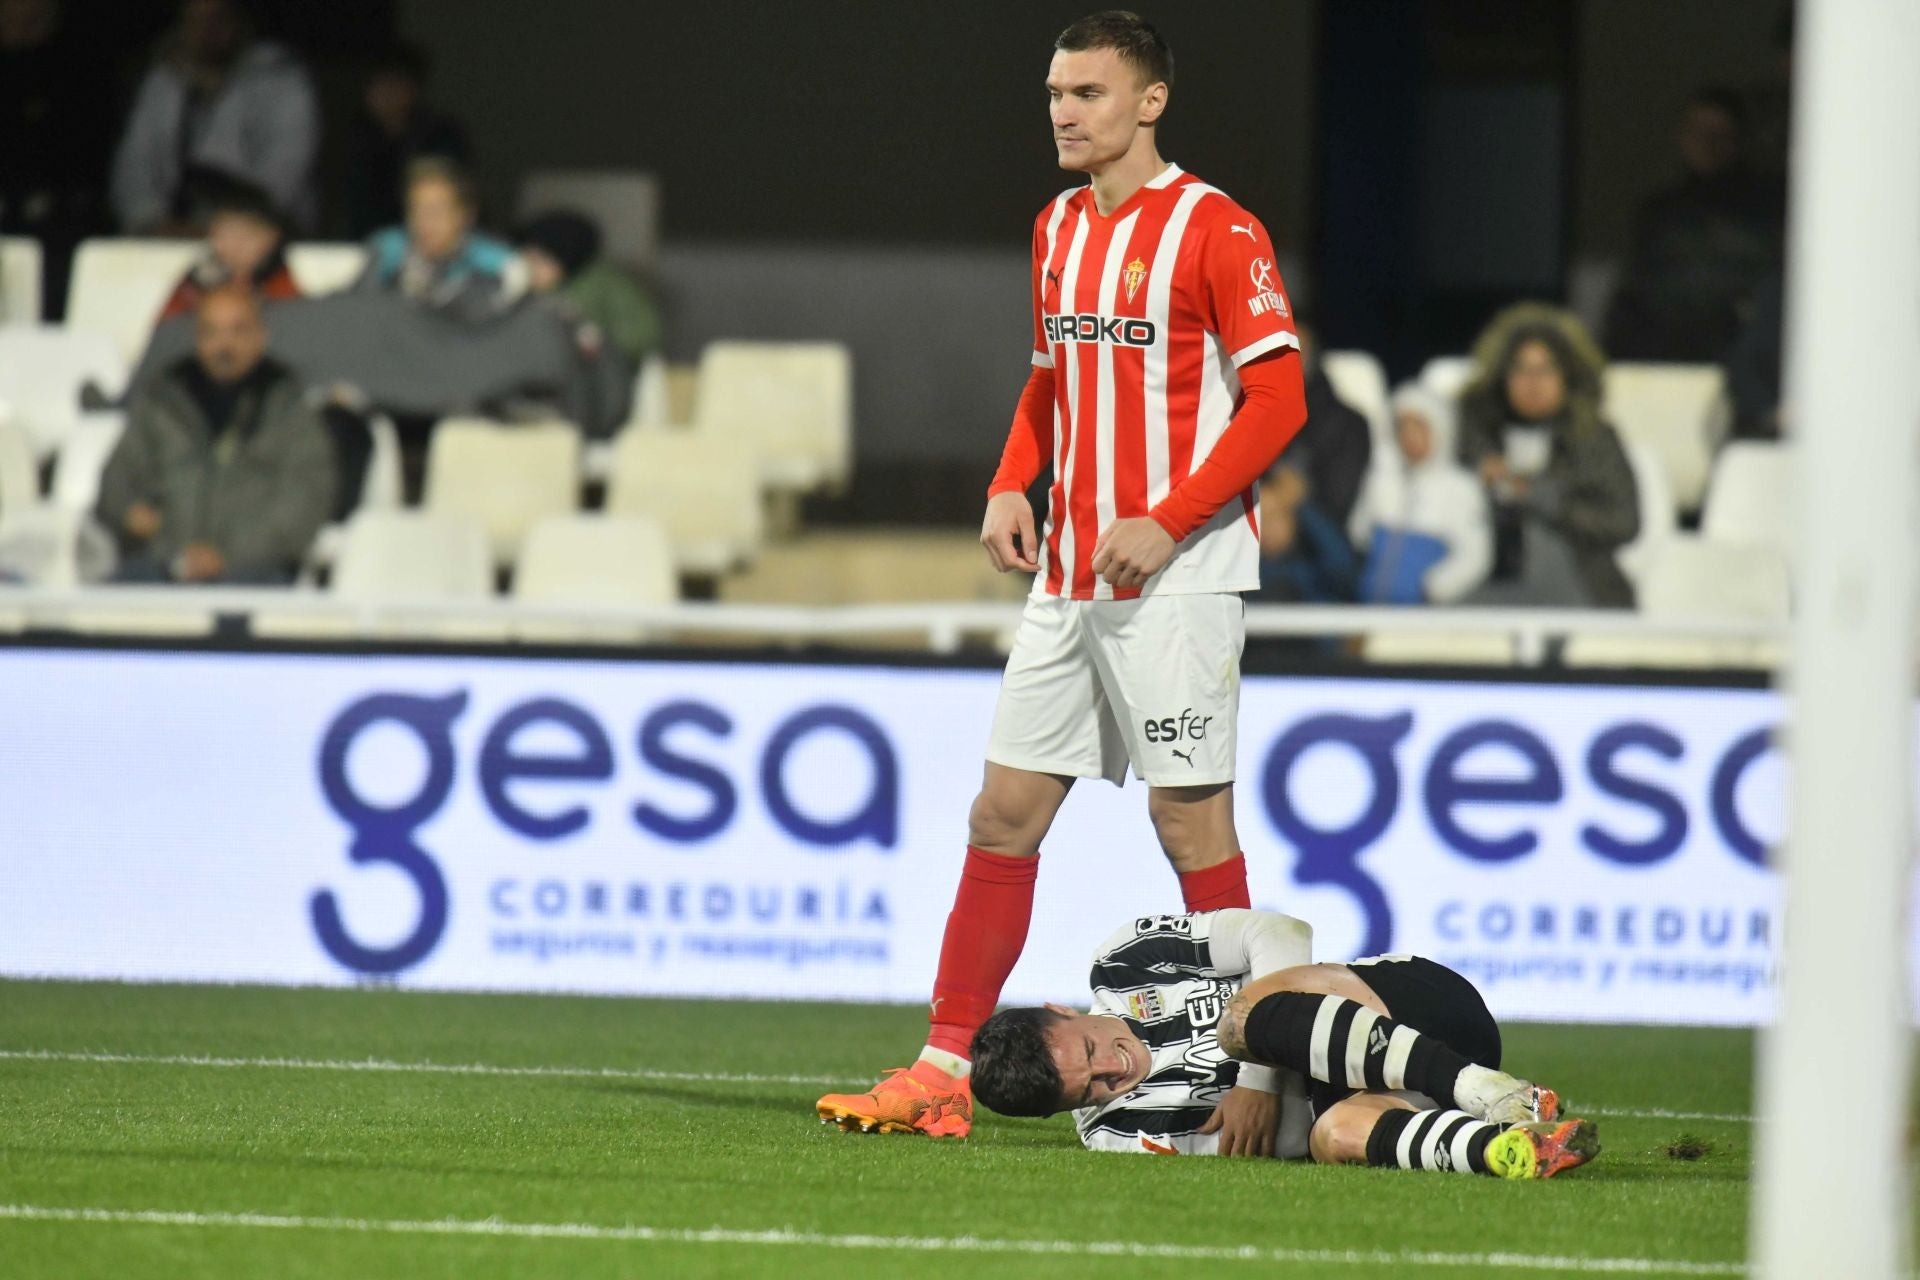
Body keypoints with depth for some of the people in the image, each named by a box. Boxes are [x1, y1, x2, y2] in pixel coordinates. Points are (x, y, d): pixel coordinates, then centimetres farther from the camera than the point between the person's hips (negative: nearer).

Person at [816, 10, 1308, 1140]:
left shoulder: (1216, 231, -10)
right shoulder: (1059, 229, 14)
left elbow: (1277, 401, -12)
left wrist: (1166, 522, -18)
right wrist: (1012, 487, 8)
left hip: (1178, 573, -7)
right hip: (1069, 572, 7)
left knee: (1190, 815, -6)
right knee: (1005, 812, 4)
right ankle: (944, 1073, 6)